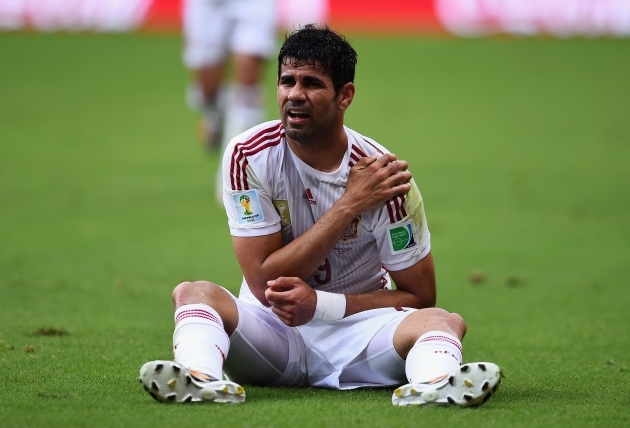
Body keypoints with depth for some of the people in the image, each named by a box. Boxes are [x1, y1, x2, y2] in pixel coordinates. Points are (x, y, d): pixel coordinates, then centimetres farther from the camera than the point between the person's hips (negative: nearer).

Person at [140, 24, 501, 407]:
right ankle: (203, 379, -56)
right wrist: (350, 204, -20)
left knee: (444, 321, -27)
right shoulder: (249, 155, -10)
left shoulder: (382, 179, -12)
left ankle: (433, 386, -60)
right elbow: (263, 284, -14)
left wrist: (320, 304, -21)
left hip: (359, 335, 0)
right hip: (272, 333, 0)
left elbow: (419, 296, -6)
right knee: (193, 293, -27)